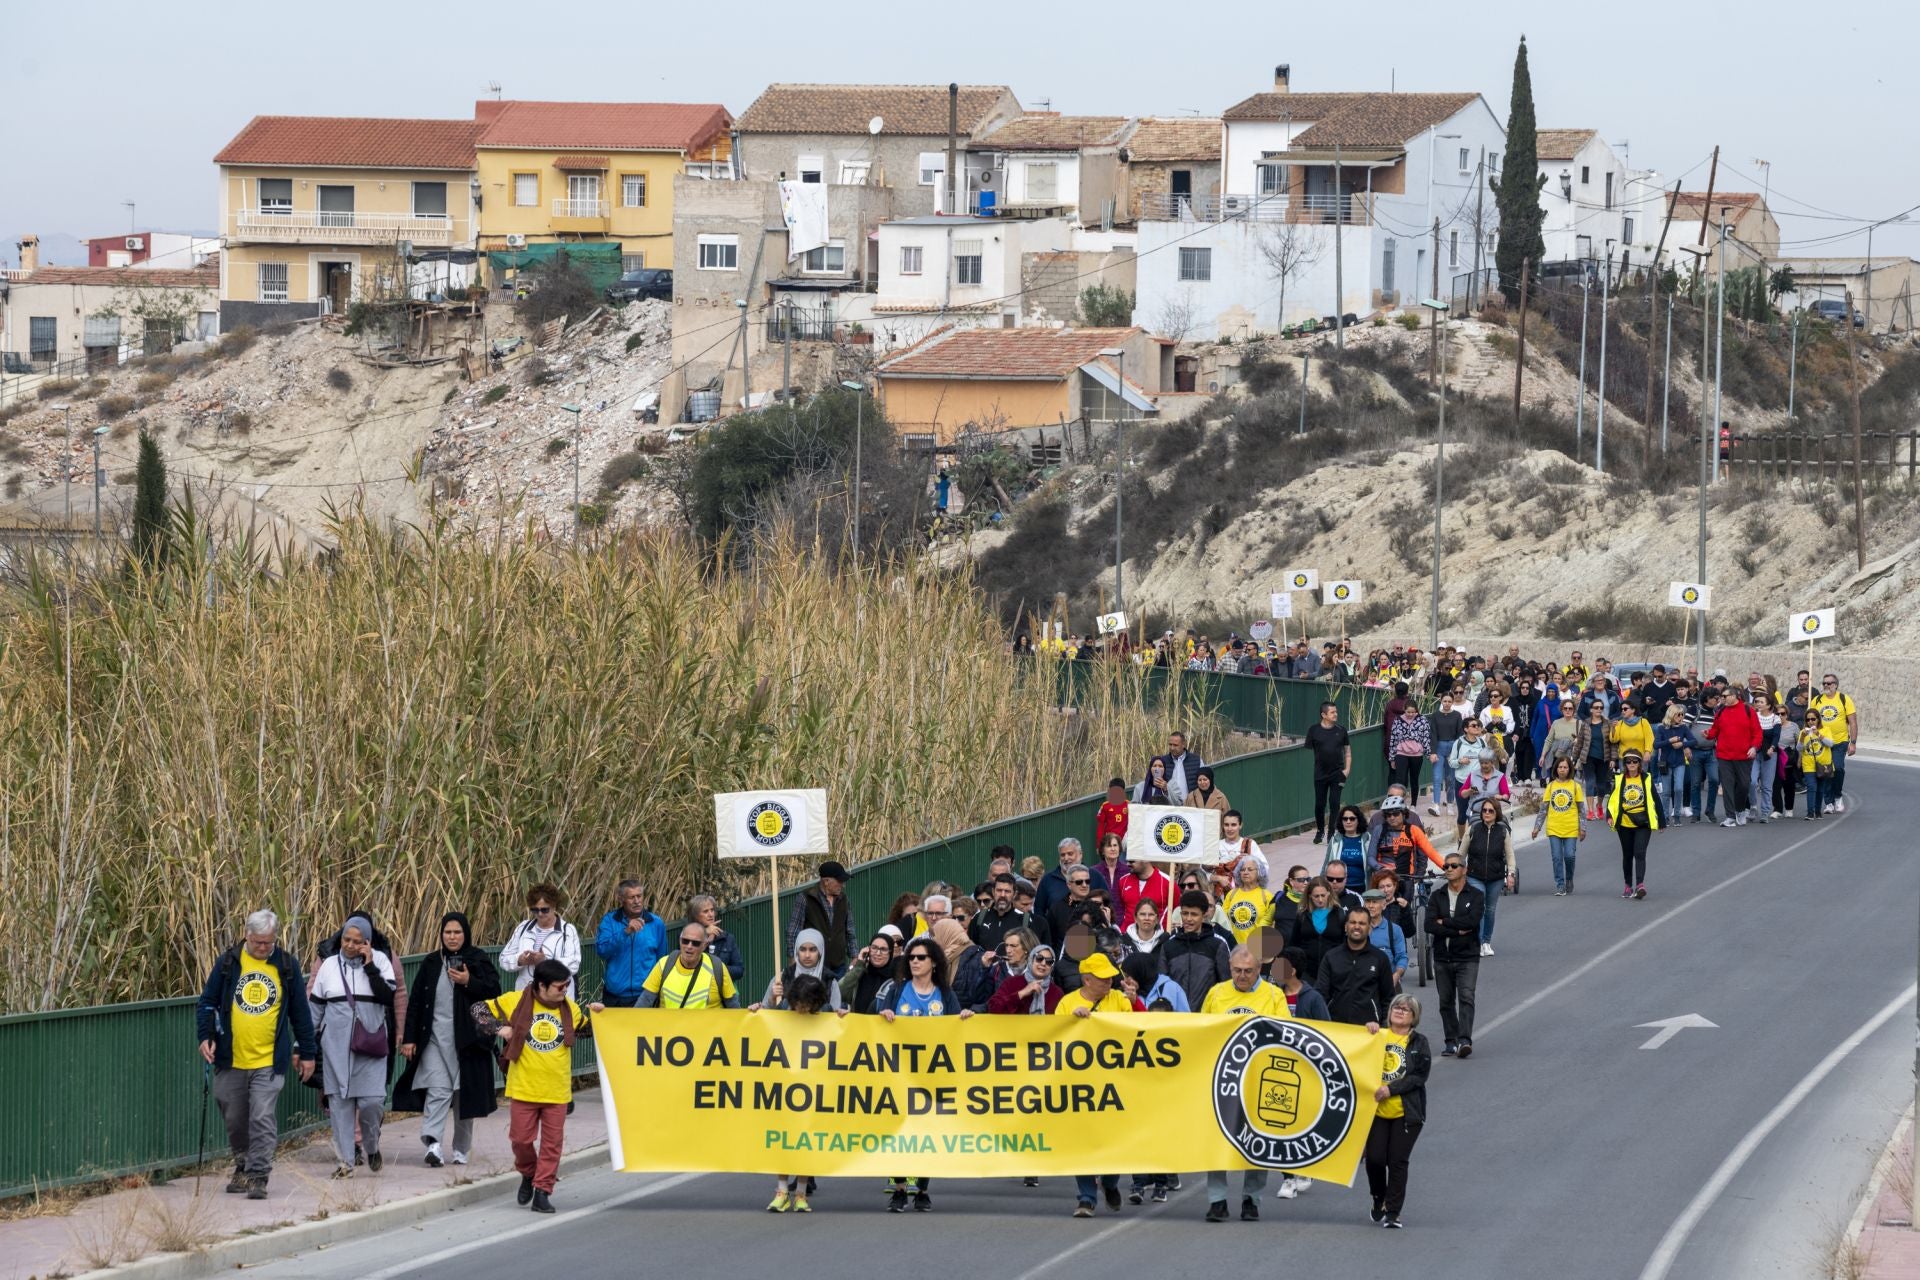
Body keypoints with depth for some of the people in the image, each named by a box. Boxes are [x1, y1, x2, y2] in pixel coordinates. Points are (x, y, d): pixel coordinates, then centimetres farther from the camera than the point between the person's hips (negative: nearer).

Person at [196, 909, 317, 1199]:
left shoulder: (287, 966, 4)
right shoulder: (228, 963, 2)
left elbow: (300, 1012, 11)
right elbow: (207, 1002, 7)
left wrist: (306, 1053, 12)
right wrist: (206, 1037, -7)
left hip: (269, 1061, -2)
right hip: (231, 1060, 2)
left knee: (263, 1120, -12)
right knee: (234, 1119, 11)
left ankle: (258, 1176, -9)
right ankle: (243, 1166, 30)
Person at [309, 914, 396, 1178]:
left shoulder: (379, 961, 3)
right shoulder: (329, 965, 9)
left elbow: (388, 997, -10)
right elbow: (315, 1006, 14)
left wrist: (370, 967, -13)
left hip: (370, 1044, -2)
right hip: (336, 1044, 2)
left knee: (372, 1100, -8)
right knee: (339, 1101, 0)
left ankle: (372, 1146, 19)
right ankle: (344, 1159, 5)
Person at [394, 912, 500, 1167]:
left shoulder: (478, 961, 3)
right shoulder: (431, 964, 8)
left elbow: (494, 991, -4)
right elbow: (415, 1003, 9)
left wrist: (469, 982, -18)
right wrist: (409, 1038, 4)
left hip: (466, 1038, 0)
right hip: (434, 1038, 0)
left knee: (464, 1092, 6)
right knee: (438, 1089, -14)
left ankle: (461, 1149, 17)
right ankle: (432, 1144, -24)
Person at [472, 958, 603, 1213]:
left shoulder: (570, 1009, 4)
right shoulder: (515, 1002, -7)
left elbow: (585, 1029, 23)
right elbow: (477, 1010, 0)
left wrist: (593, 1014, 3)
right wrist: (498, 1028, -14)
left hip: (556, 1092, 2)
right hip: (523, 1088, -2)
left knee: (552, 1142, 1)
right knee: (521, 1138, 5)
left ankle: (542, 1191, 9)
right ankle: (528, 1174, 32)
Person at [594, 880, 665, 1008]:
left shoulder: (656, 923, 4)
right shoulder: (609, 920, 1)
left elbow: (661, 960, 13)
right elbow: (601, 950, -13)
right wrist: (625, 932, -23)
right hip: (615, 997, 0)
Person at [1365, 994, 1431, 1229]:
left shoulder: (1419, 1043, 4)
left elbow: (1420, 1076, -5)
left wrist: (1391, 1089, -16)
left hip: (1406, 1112, -1)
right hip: (1377, 1111, 1)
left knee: (1397, 1162, -3)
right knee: (1375, 1159, -4)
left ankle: (1393, 1212, 3)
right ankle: (1379, 1200, 22)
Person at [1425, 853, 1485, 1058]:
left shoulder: (1476, 896, 2)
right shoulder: (1436, 896, 9)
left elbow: (1472, 921, -15)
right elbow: (1429, 925, -5)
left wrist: (1444, 922, -9)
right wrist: (1458, 931, -13)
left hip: (1467, 958, -3)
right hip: (1442, 957, 3)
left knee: (1466, 998, -16)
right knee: (1446, 1002, 6)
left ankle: (1465, 1041, -24)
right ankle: (1451, 1042, 12)